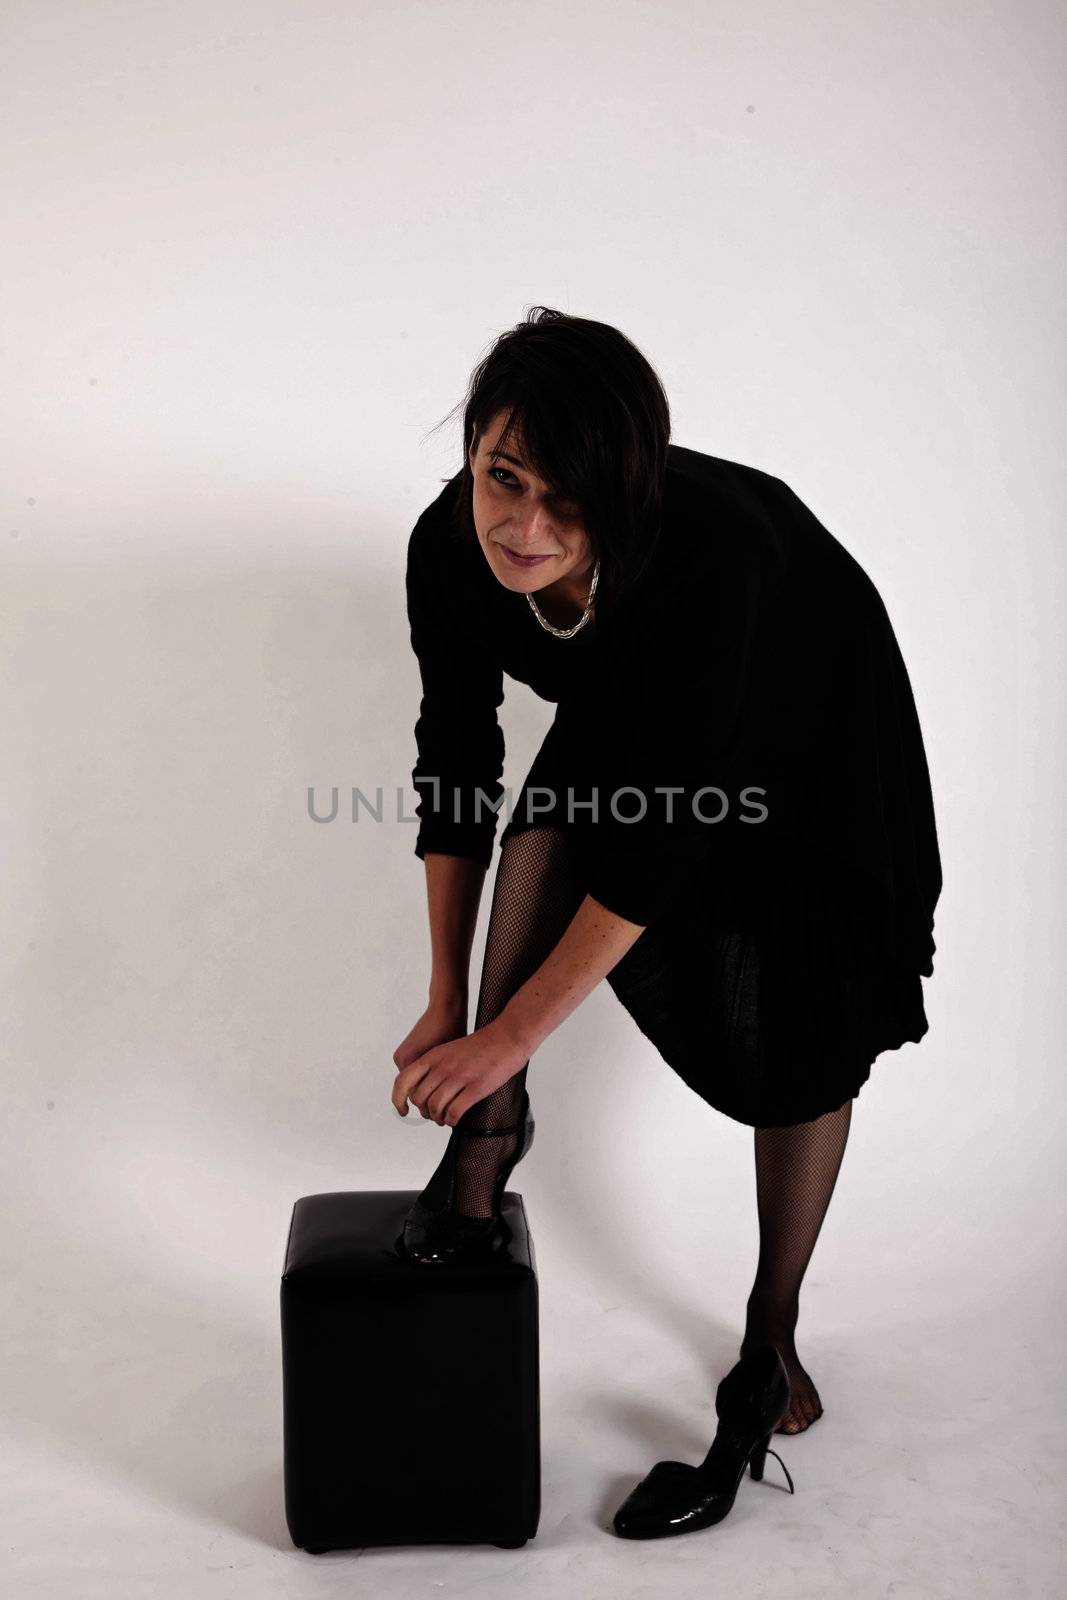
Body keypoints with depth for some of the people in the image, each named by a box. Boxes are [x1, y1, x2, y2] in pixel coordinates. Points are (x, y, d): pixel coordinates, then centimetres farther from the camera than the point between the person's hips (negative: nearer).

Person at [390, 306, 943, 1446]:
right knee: (551, 824, -30)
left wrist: (509, 1036, -34)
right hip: (624, 718, 4)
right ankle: (491, 1125, -10)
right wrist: (446, 1002, -13)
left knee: (800, 1050, 1)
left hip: (809, 735, -3)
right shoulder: (451, 548, -28)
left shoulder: (706, 549, -43)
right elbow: (454, 765, -16)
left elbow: (664, 833, -39)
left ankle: (774, 1321, 22)